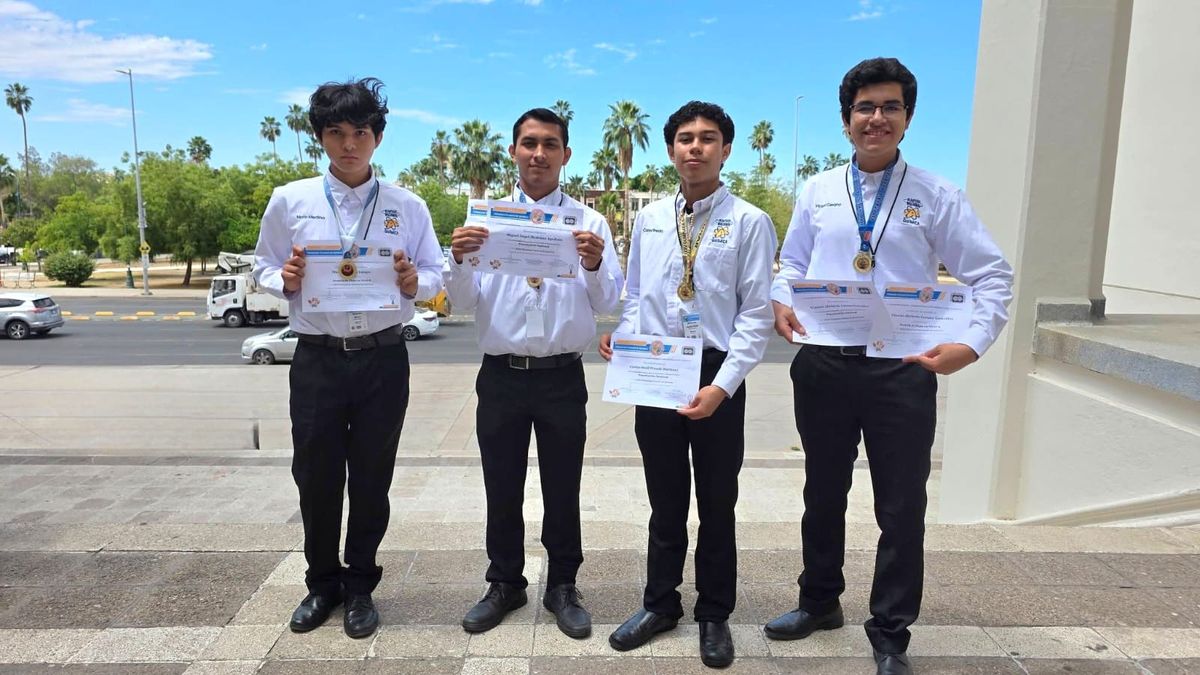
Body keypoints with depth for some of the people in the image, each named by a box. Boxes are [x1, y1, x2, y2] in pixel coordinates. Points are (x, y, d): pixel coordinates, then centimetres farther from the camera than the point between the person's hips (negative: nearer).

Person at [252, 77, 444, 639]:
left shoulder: (408, 206, 1)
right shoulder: (289, 200, 2)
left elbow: (434, 276, 4)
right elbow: (263, 269, 8)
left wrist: (413, 283, -18)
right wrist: (286, 281, -14)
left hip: (383, 360, 0)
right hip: (317, 360, 1)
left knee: (371, 479, 11)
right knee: (315, 477, 12)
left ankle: (359, 586, 32)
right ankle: (322, 582, 36)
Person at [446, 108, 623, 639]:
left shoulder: (589, 222, 2)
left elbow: (607, 303, -3)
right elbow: (463, 302, 2)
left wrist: (594, 266, -23)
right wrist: (458, 260, -18)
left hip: (562, 377, -1)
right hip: (501, 375, 1)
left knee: (562, 489, 11)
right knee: (502, 488, 14)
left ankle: (562, 587, 31)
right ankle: (504, 585, 34)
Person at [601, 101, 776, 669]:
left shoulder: (749, 222, -4)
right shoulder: (648, 220, 8)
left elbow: (756, 313, -8)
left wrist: (722, 386, -17)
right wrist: (621, 341, -7)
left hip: (715, 375, -3)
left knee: (716, 503, 12)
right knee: (665, 501, 16)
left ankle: (714, 615, 31)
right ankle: (660, 604, 35)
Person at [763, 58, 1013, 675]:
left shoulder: (936, 196, 0)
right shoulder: (817, 191, 7)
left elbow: (993, 275, -1)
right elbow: (792, 263, 14)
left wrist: (972, 344, -16)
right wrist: (781, 301, -8)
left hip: (902, 369, -2)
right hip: (822, 364, 3)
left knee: (901, 508, 6)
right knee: (823, 495, 18)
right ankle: (820, 601, 40)